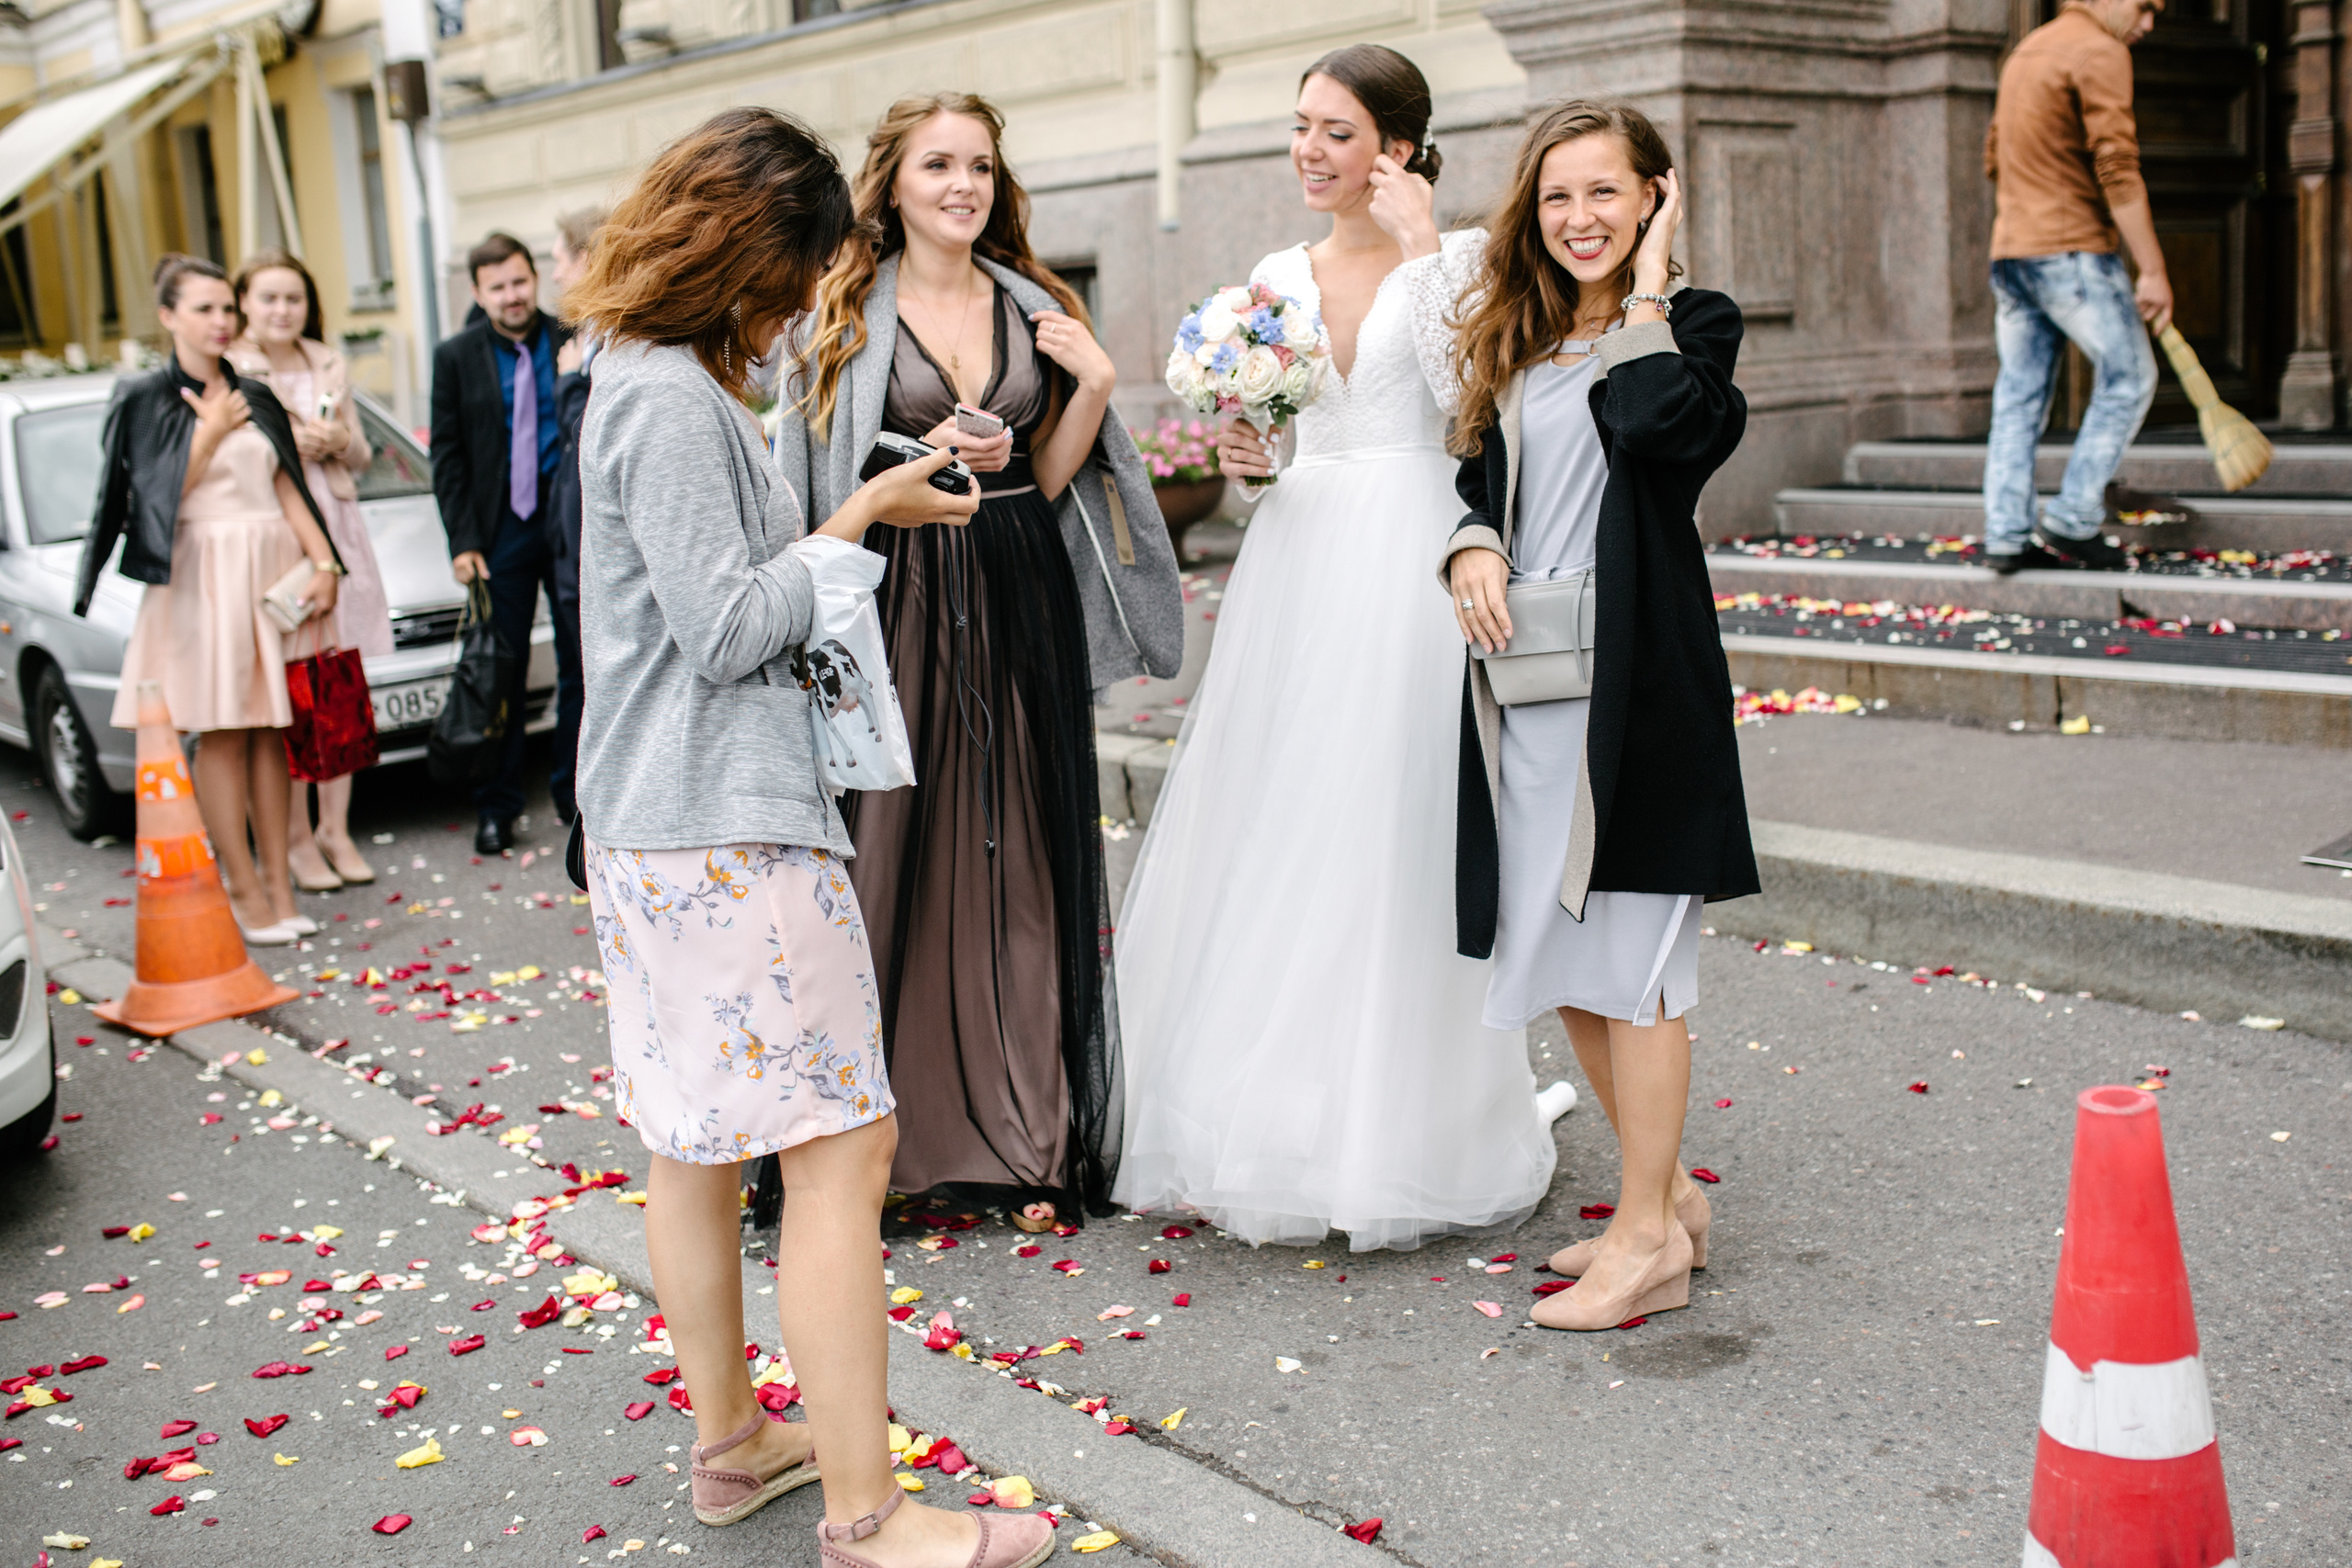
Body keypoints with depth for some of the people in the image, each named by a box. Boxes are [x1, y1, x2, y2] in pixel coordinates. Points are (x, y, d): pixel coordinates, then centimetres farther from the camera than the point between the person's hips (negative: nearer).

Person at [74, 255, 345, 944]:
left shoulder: (255, 397, 15)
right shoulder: (146, 399, 0)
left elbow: (288, 487, 13)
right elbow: (162, 493, -7)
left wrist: (322, 561, 1)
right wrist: (211, 432, -9)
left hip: (275, 569, 5)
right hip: (204, 576, -5)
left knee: (270, 729, 4)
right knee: (221, 732, -5)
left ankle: (277, 882, 6)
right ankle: (244, 889, -2)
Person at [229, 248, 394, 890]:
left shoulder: (329, 366, 14)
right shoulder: (226, 370, -3)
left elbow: (361, 456, 19)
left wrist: (338, 441, -3)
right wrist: (286, 445, -16)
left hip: (335, 528, 5)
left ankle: (336, 830, 14)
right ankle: (296, 839, 4)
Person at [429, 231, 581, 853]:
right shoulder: (456, 357, 3)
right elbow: (448, 457, 3)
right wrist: (463, 541, -6)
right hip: (503, 532, 0)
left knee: (582, 666, 7)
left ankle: (578, 790, 21)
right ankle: (496, 808, 10)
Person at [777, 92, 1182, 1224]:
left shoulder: (1033, 308, 12)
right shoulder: (846, 315, 3)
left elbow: (1049, 479, 11)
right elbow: (823, 484, 0)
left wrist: (1093, 385, -4)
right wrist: (923, 461, -15)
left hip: (1021, 608, 3)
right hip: (900, 609, -3)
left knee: (1025, 859, 4)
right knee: (898, 850, -4)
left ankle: (1029, 1134, 14)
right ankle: (900, 1123, 9)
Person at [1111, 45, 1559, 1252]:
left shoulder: (1455, 259, 0)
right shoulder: (1276, 277, 15)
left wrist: (1420, 248, -14)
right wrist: (1240, 452, -1)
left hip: (1410, 565, -5)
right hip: (1297, 556, 6)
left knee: (1393, 837, -4)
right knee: (1273, 842, 5)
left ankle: (1397, 1134, 9)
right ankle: (1279, 1120, 19)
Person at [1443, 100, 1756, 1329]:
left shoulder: (1684, 325, -3)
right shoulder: (1515, 342, 16)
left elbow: (1665, 426, -23)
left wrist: (1648, 288, -11)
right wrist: (1471, 549, -2)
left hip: (1630, 675, -7)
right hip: (1523, 676, 7)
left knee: (1627, 958, -3)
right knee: (1557, 952, 12)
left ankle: (1649, 1238, 8)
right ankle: (1665, 1195, 26)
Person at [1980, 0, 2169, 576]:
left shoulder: (2026, 49, 19)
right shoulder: (2100, 53, -9)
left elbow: (1996, 160, 24)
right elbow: (2118, 171, -16)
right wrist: (2152, 270, -16)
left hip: (2009, 253, 8)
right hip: (2073, 252, -8)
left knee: (2019, 397, 8)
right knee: (2127, 378, 2)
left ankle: (2005, 537, 5)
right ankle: (2074, 519, 0)